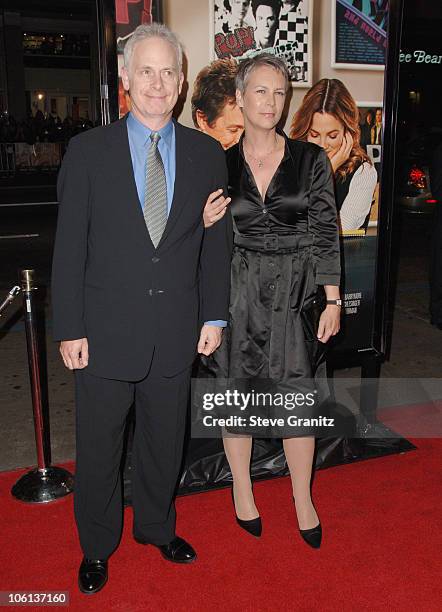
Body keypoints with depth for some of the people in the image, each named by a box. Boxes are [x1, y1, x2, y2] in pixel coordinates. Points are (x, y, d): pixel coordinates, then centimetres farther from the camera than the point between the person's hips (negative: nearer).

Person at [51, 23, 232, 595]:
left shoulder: (207, 154, 3)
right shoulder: (88, 150, -3)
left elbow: (217, 242, 7)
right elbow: (69, 246, -4)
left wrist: (214, 316, 3)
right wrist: (69, 328, -7)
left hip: (176, 331, 2)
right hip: (106, 329, -1)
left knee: (164, 441, 19)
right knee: (98, 447, 13)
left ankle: (157, 526, 44)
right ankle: (97, 546, 37)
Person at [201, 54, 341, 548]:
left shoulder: (311, 160, -1)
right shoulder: (221, 165, 2)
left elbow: (325, 234, 0)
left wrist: (333, 301, -3)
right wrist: (206, 223, -14)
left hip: (293, 294, -1)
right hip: (237, 294, 1)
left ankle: (303, 500, 27)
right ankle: (243, 491, 34)